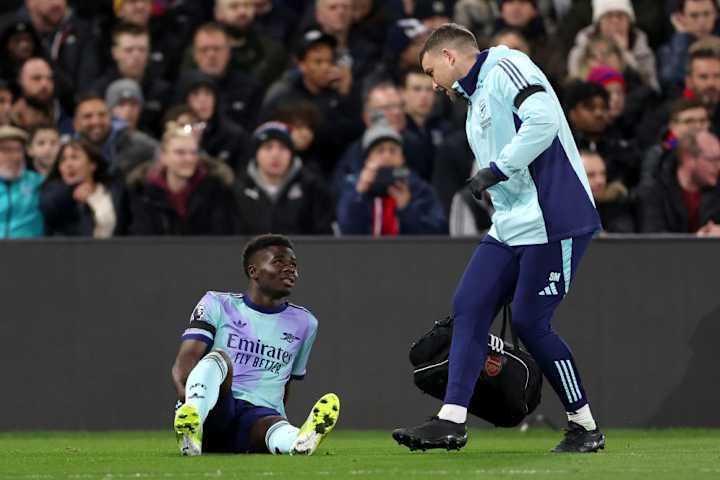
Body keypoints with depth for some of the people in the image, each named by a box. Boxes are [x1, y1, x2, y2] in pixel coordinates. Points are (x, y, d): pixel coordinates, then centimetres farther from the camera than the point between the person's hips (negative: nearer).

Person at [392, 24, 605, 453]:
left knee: (529, 322, -8)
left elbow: (544, 119, -23)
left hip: (553, 220, -10)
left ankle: (586, 426, 7)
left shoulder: (504, 67, -6)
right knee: (468, 306, -1)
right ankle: (452, 422, -5)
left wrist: (497, 169, -17)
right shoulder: (476, 99, 24)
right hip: (511, 226, 10)